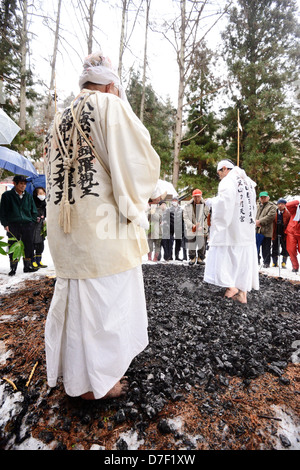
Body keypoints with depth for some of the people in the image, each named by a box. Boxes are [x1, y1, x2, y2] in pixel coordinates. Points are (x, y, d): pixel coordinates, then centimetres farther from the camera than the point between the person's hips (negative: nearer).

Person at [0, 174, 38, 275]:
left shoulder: (28, 196, 12)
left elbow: (34, 211, 17)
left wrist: (32, 221, 6)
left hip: (27, 225, 2)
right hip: (13, 225, -2)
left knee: (28, 246, 5)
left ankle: (28, 266, 18)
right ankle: (13, 268, 12)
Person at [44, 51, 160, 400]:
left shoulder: (60, 119, 20)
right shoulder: (110, 106, -2)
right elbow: (139, 161, -12)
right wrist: (134, 207, 1)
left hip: (65, 227, 8)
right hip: (101, 226, -8)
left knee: (75, 295, 16)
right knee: (104, 299, 3)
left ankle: (75, 371, 34)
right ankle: (96, 381, 19)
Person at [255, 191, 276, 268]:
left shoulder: (271, 206, 2)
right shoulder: (257, 206, 17)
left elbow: (271, 216, -12)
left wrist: (260, 221, -16)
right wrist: (255, 221, -10)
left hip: (266, 231, -4)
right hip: (256, 230, 5)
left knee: (266, 248, 0)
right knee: (256, 246, 11)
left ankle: (266, 262, 12)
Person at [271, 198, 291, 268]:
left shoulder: (288, 214, -1)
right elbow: (272, 225, 2)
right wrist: (272, 234, -3)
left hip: (284, 235, -1)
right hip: (276, 235, 1)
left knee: (285, 249, 5)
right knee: (275, 249, 7)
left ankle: (284, 263, 17)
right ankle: (275, 263, 18)